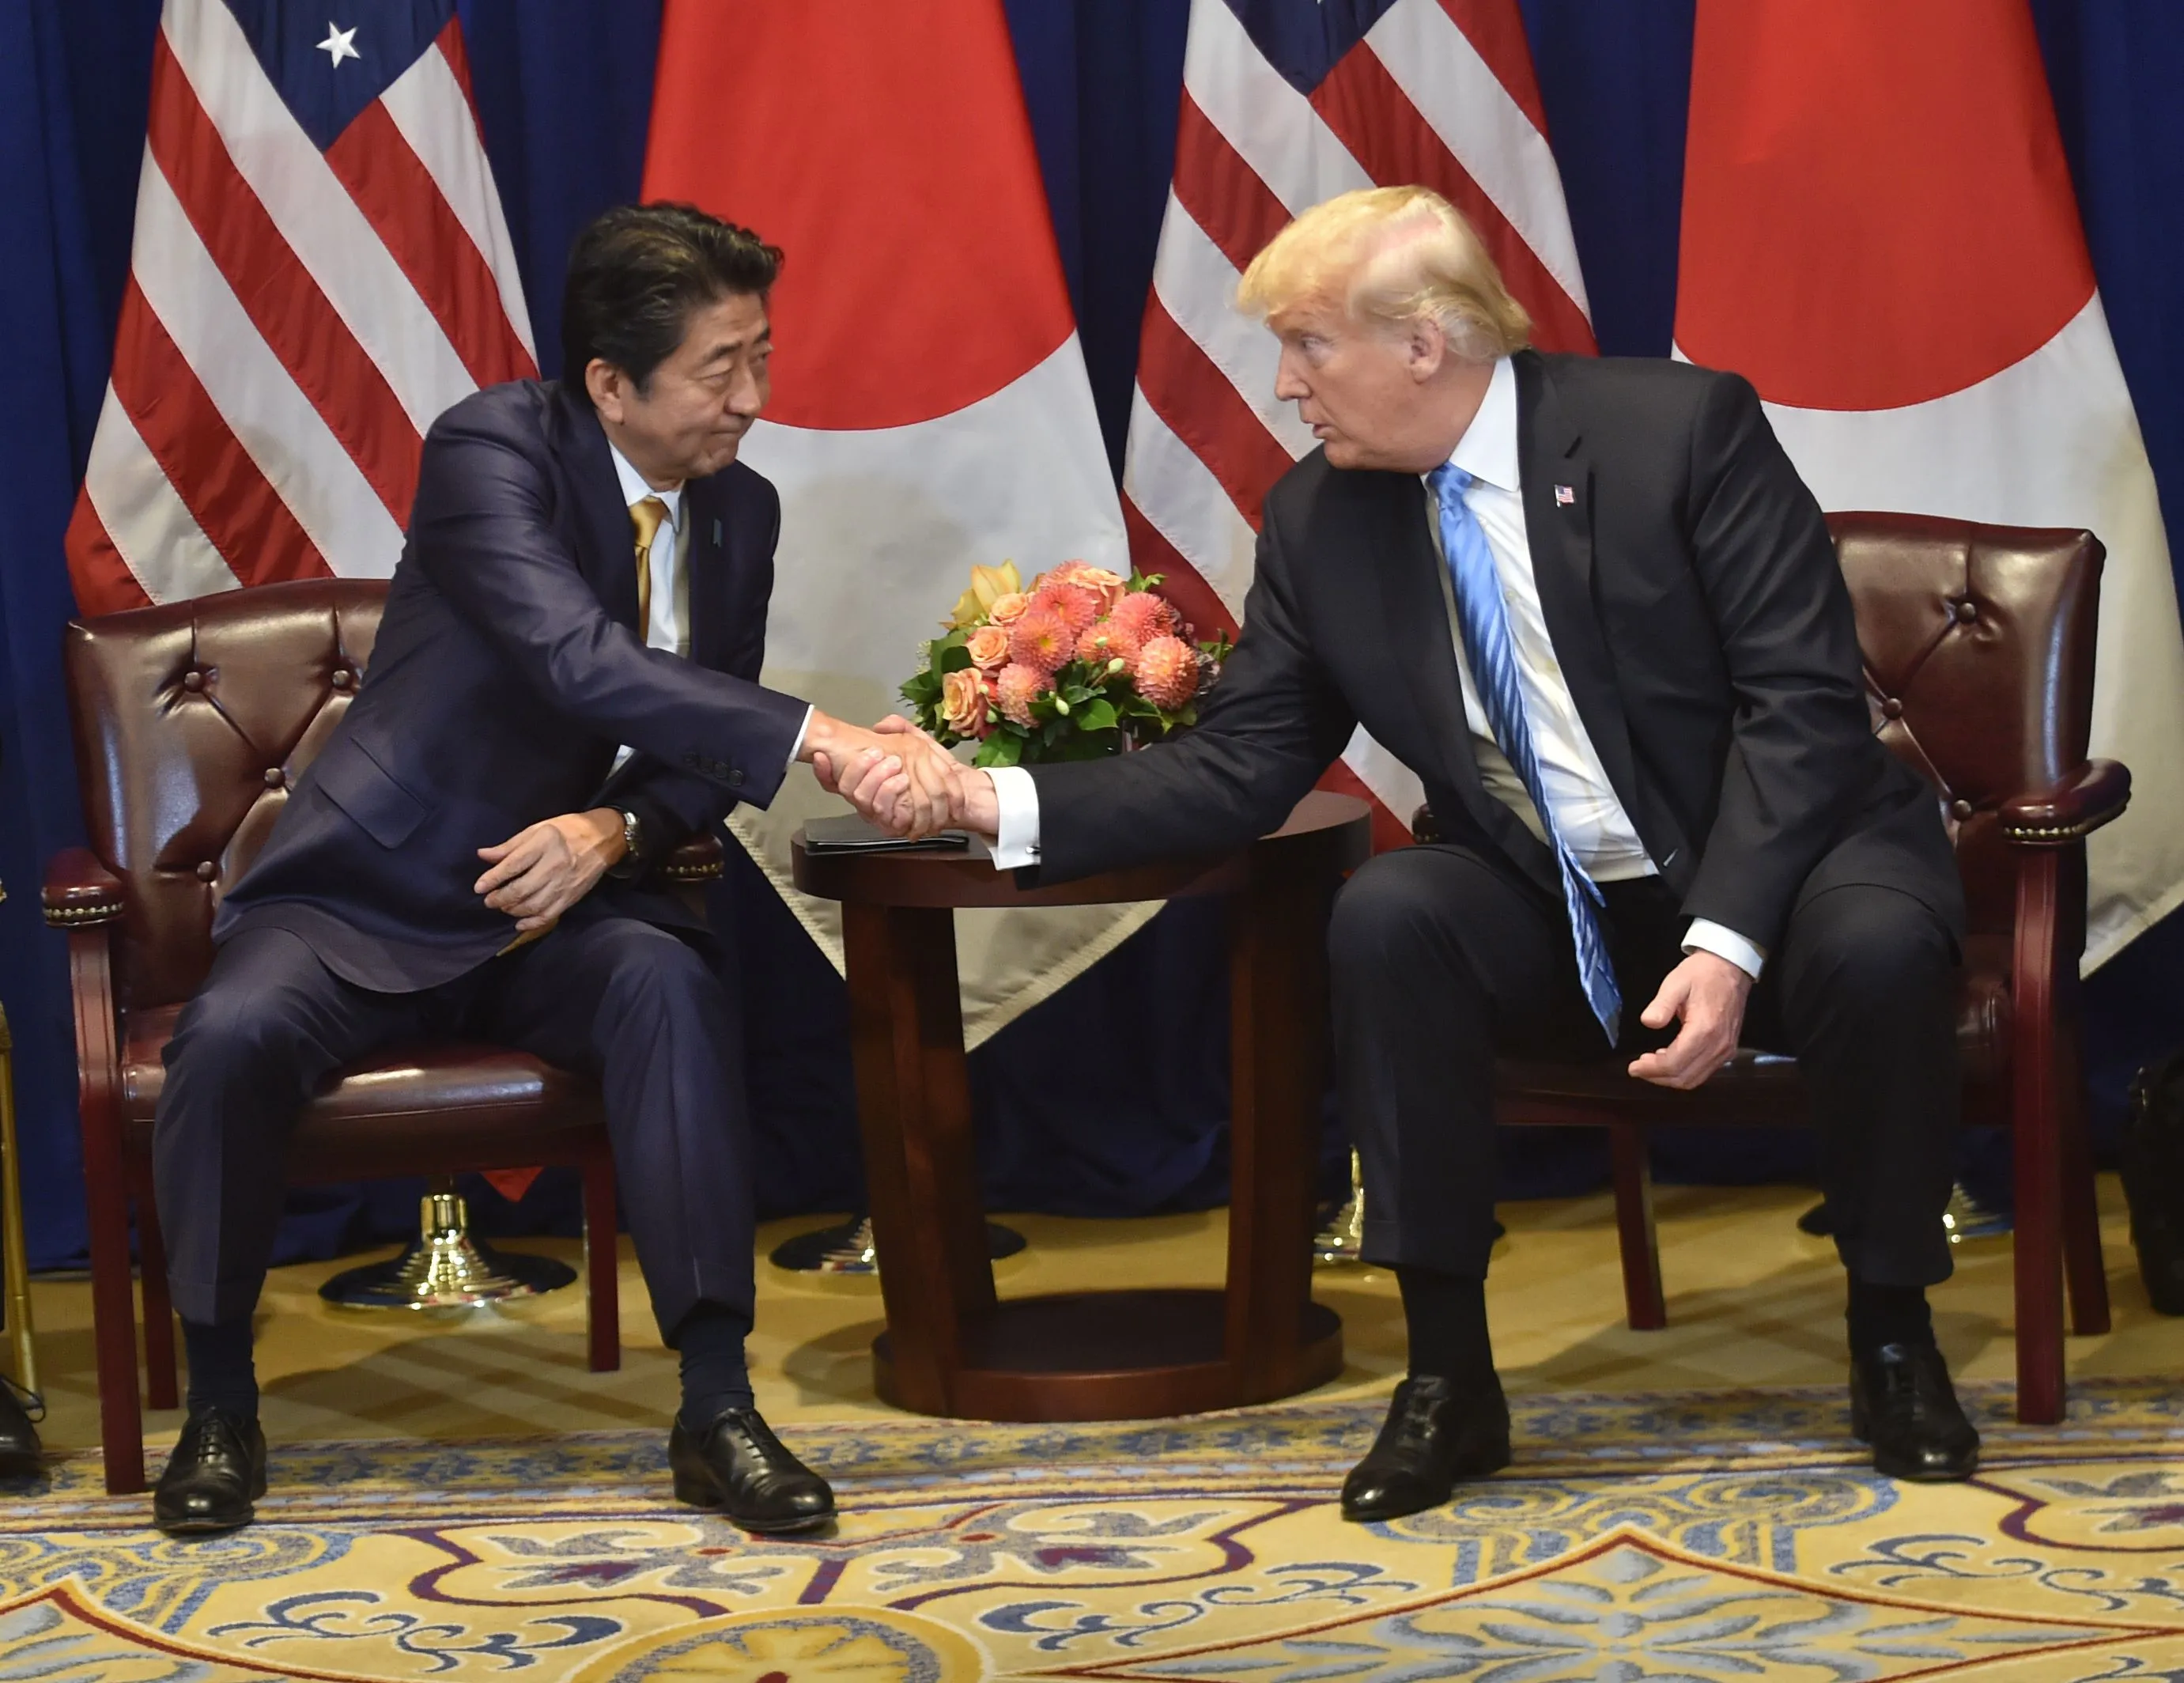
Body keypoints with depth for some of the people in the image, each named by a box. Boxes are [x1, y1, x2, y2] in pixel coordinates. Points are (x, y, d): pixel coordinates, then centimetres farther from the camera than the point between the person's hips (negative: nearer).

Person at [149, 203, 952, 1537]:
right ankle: (221, 1403, -9)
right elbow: (581, 662, -33)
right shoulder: (493, 449, -16)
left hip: (569, 895, 4)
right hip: (375, 894, -3)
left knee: (672, 986, -31)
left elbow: (704, 758, 10)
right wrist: (820, 737, -41)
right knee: (234, 1033, -32)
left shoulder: (741, 510, 4)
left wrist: (615, 832, -14)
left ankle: (717, 1406, -28)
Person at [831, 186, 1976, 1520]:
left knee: (1876, 944, -35)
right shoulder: (1320, 522, 0)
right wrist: (994, 799, -12)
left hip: (1775, 875, -3)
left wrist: (1727, 945, -28)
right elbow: (1241, 769, 1)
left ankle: (1893, 1344, -8)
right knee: (1387, 918, -27)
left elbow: (1804, 698, -17)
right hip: (1558, 921, 3)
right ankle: (1450, 1378, -17)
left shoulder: (1681, 428, -14)